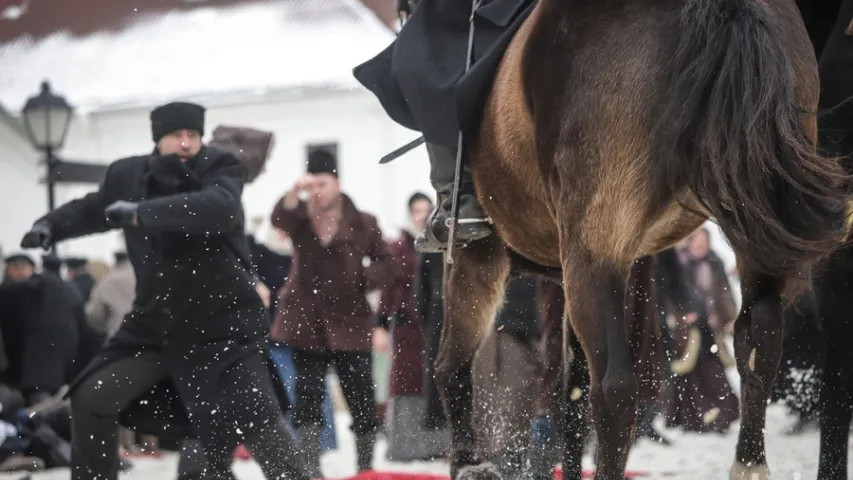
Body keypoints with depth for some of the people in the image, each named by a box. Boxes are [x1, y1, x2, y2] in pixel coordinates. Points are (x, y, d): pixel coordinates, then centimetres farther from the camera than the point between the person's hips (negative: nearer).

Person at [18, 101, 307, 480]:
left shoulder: (220, 169, -13)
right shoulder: (129, 175, 0)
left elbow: (219, 208, -37)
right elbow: (91, 209, 21)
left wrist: (140, 213, -39)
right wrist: (50, 225, 2)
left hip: (221, 322, -5)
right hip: (155, 321, 5)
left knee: (255, 420, -14)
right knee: (92, 400, 7)